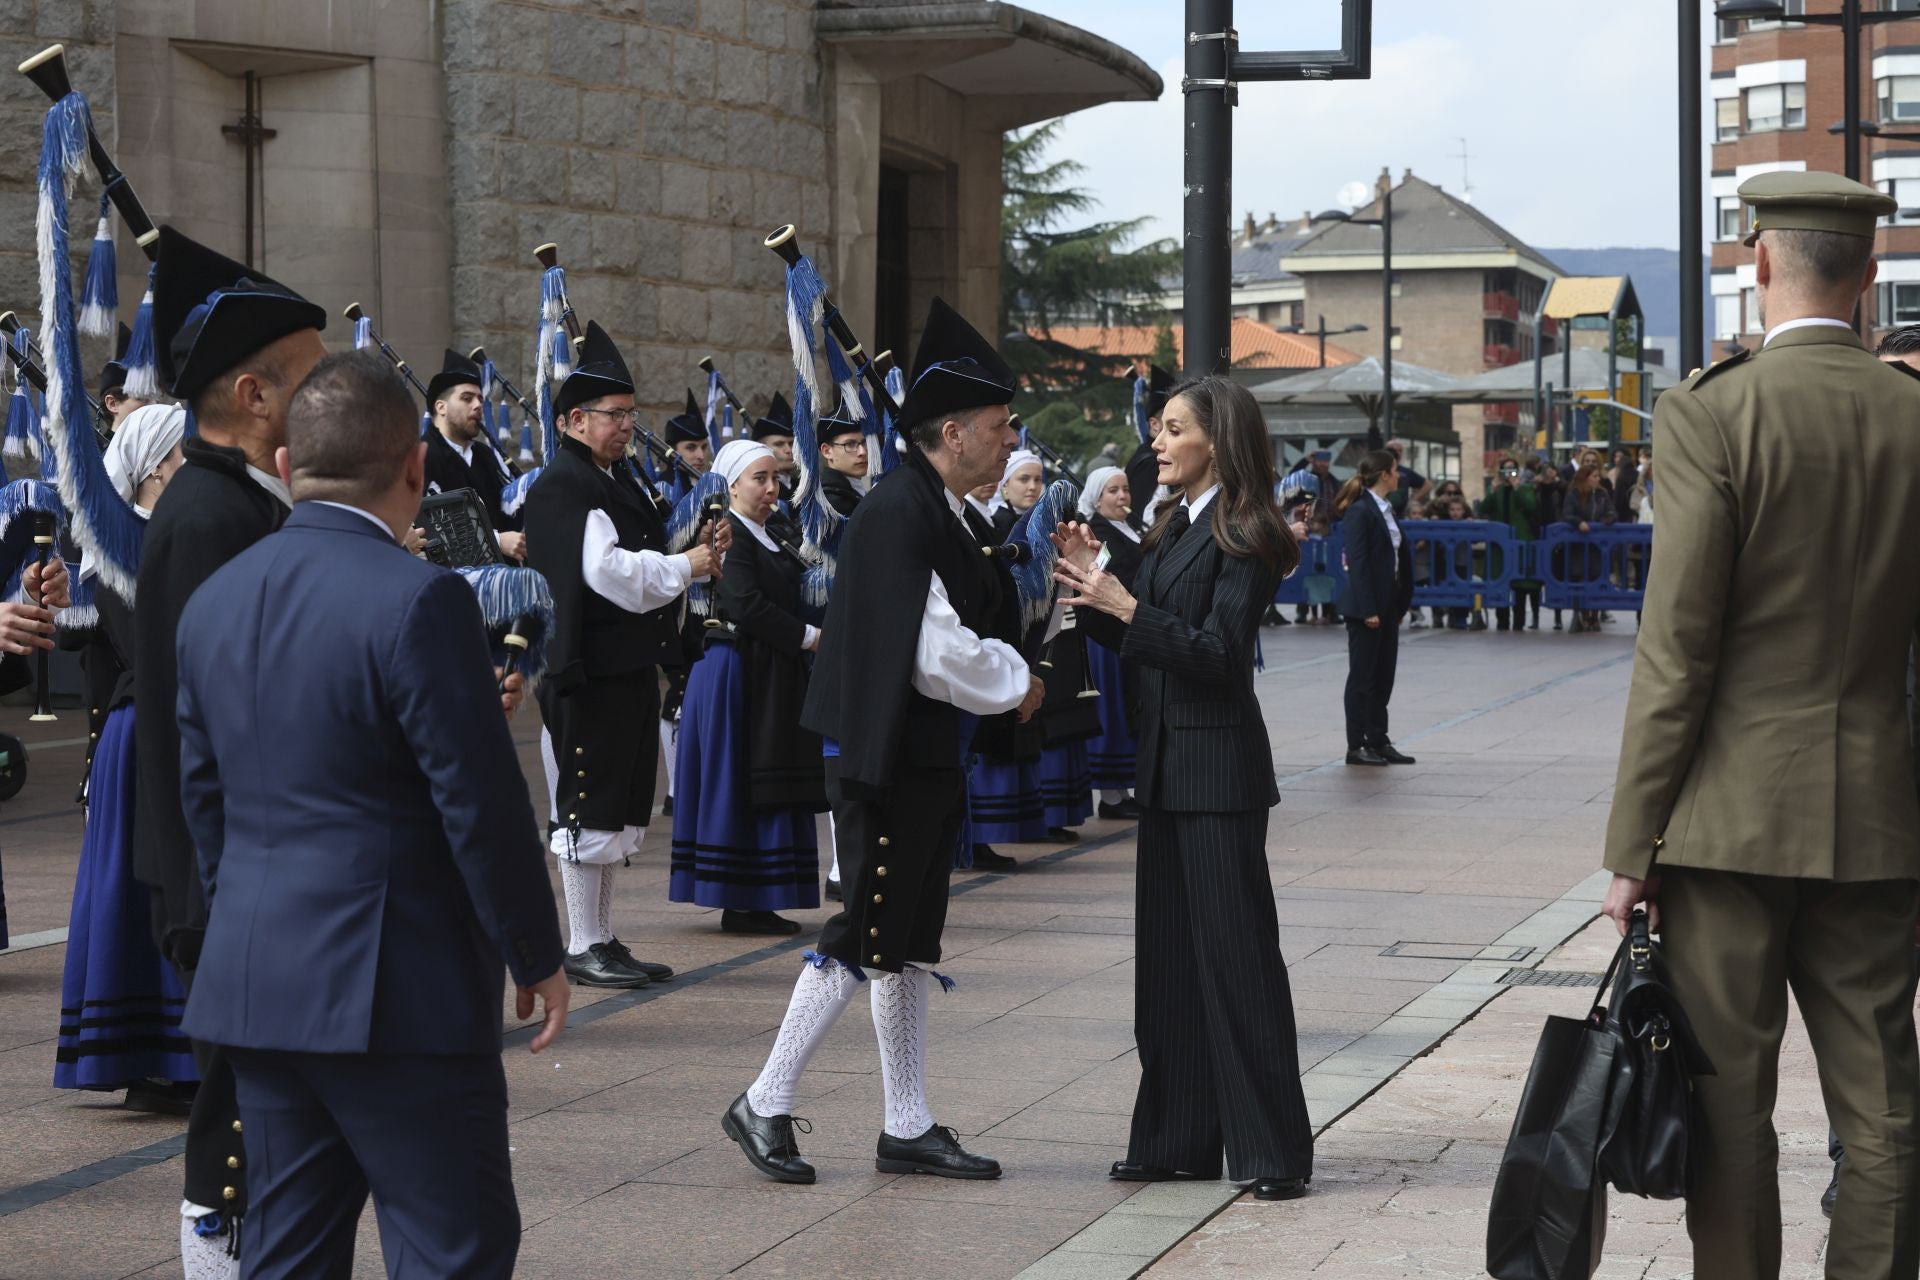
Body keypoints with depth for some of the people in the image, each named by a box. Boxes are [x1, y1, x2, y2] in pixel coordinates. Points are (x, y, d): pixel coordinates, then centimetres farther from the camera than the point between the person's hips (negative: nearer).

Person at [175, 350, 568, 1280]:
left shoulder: (214, 601, 8)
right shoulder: (418, 600, -15)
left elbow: (203, 794, 14)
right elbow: (481, 801, -14)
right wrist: (537, 958, -4)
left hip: (252, 984, 7)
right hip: (396, 990, -7)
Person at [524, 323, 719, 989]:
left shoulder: (614, 480, 18)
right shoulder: (563, 484, -13)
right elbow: (607, 572, -22)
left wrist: (688, 557, 3)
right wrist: (688, 565, -15)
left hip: (628, 669, 10)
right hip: (589, 672, -10)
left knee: (617, 808, 13)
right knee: (587, 808, -4)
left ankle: (603, 939, 20)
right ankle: (583, 948, 1)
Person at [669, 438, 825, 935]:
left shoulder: (768, 539, 18)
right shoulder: (729, 535, -12)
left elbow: (796, 592, 18)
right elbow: (748, 606, -21)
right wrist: (810, 636, -16)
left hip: (772, 676, 10)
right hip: (737, 670, -10)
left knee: (768, 792, 9)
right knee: (740, 785, -6)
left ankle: (755, 903, 12)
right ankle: (739, 904, -3)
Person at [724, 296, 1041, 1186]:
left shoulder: (937, 512, 12)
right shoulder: (898, 514, -19)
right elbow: (935, 654, -23)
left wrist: (1009, 675, 3)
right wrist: (1017, 683, -8)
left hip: (928, 762, 10)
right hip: (888, 759, -10)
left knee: (909, 943, 13)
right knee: (865, 937, -5)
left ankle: (909, 1129, 19)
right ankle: (764, 1105, 5)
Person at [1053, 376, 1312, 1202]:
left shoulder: (1242, 539, -12)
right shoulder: (1175, 531, 14)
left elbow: (1218, 653, -19)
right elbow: (1141, 644, 14)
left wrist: (1126, 607, -24)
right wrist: (1094, 587, 1)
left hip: (1218, 767, -9)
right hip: (1166, 762, 9)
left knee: (1236, 953, -6)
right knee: (1168, 954, 11)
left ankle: (1273, 1150, -1)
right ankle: (1178, 1140, 17)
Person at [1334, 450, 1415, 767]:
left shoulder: (1386, 509, 14)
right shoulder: (1360, 512, -14)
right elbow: (1357, 563, -17)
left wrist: (1401, 603, 13)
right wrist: (1368, 609, -20)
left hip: (1387, 604, 9)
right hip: (1365, 605, -9)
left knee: (1384, 674, 11)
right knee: (1362, 675, -2)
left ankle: (1378, 741, 17)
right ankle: (1356, 746, 3)